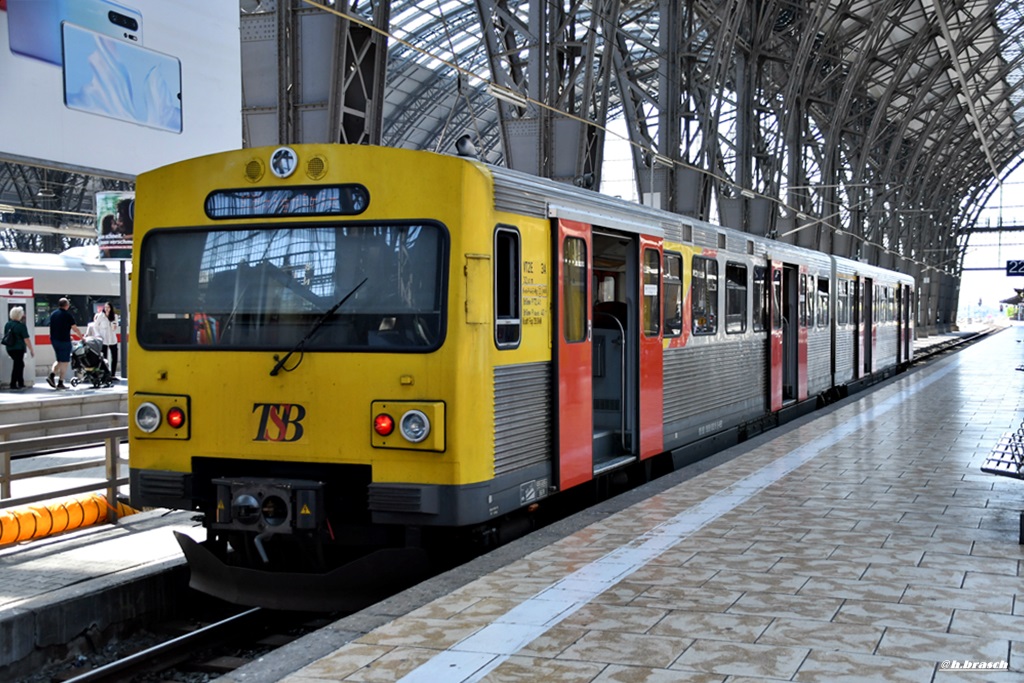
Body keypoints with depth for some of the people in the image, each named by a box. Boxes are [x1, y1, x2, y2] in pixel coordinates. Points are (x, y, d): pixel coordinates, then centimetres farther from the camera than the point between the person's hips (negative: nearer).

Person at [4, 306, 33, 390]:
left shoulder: (7, 324, 7)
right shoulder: (21, 325, -14)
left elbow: (5, 336, 16)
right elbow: (26, 339, -15)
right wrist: (31, 350, -9)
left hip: (9, 349, 7)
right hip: (19, 349, -7)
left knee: (20, 364, 19)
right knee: (17, 365, 0)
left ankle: (21, 383, 22)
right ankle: (13, 385, 1)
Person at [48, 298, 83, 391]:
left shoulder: (53, 314, 10)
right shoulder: (67, 315, -10)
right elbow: (74, 328, -10)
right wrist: (81, 336, 6)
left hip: (54, 340, 7)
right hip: (64, 341, -7)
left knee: (59, 360, 20)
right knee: (64, 362, 1)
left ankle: (51, 376, -1)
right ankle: (60, 383, 0)